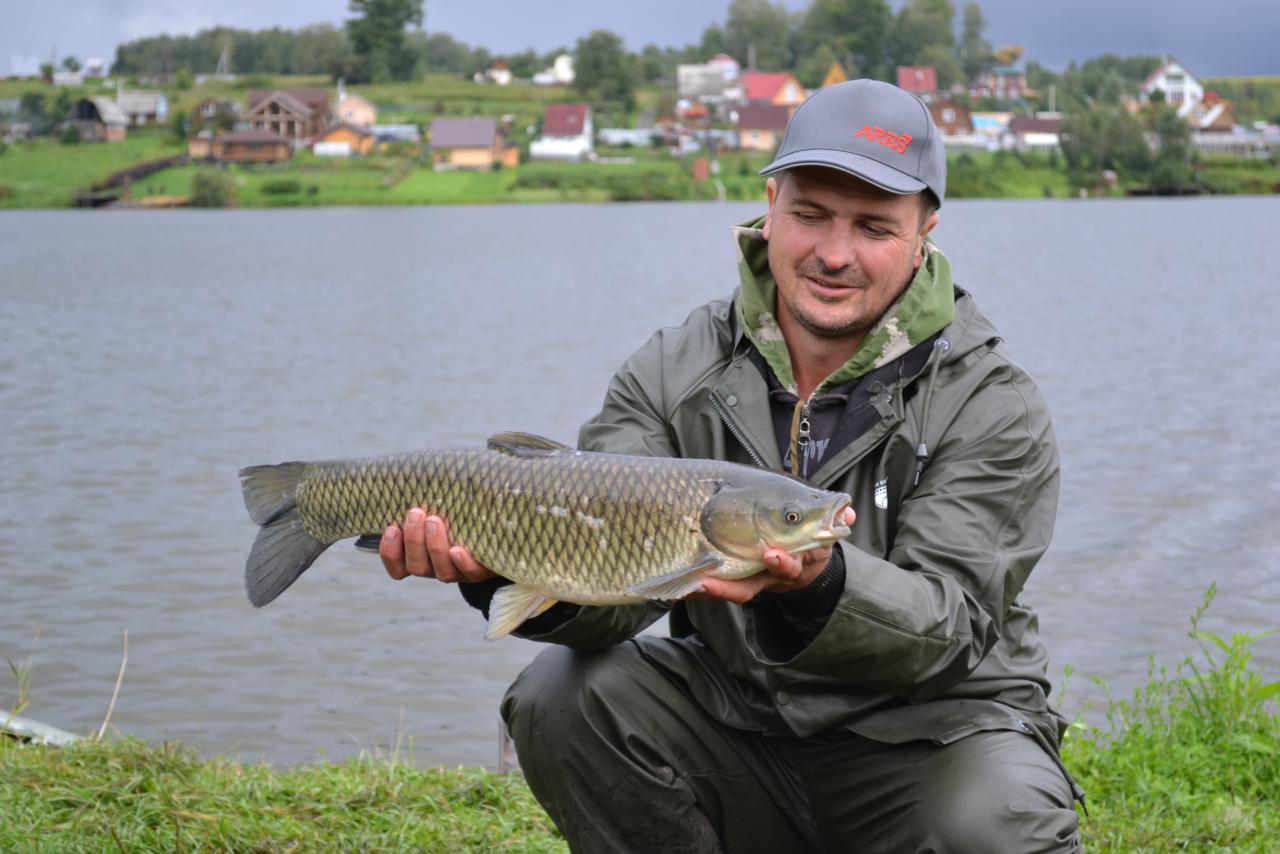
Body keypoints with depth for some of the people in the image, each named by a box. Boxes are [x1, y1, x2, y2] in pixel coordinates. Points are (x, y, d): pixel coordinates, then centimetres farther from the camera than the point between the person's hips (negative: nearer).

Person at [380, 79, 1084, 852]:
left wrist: (818, 584, -43)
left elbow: (951, 626, -21)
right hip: (737, 720, 3)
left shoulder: (993, 409, -11)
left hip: (931, 730, -3)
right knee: (563, 696, -20)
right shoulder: (674, 373, -3)